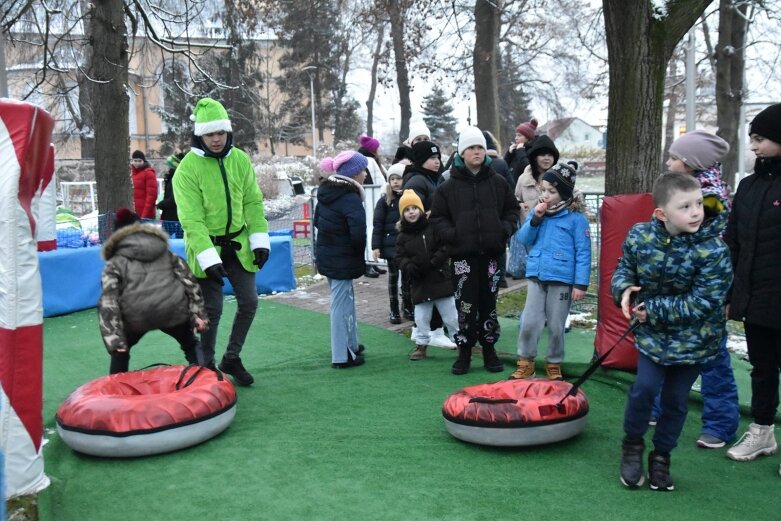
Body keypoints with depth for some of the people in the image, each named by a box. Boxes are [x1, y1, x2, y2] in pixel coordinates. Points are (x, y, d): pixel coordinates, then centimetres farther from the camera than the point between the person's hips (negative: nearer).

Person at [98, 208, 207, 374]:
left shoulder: (114, 263, 20)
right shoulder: (165, 252, 28)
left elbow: (108, 302, 7)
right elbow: (188, 281, 15)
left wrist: (114, 341, 3)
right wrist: (198, 313, 10)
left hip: (136, 315, -1)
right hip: (173, 309, 1)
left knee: (120, 350, 30)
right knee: (191, 345, 29)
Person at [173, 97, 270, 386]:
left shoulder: (240, 160, 1)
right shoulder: (188, 168, -13)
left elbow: (253, 203, 6)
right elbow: (192, 219, -18)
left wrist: (260, 240, -2)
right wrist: (208, 258, -24)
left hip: (238, 245, 5)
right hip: (206, 247, -5)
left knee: (249, 302, 7)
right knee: (212, 310, 2)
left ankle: (232, 358, 27)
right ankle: (207, 367, 21)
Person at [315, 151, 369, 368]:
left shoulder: (326, 191, 7)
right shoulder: (351, 199, -20)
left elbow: (318, 221, 15)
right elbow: (358, 234, -26)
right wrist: (359, 256, -7)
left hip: (326, 255, 9)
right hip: (343, 259, -9)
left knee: (346, 300, 20)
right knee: (341, 304, -1)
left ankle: (351, 344, 32)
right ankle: (342, 356, 6)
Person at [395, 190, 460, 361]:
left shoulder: (433, 227, -6)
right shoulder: (403, 236, 4)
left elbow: (445, 248, -10)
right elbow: (400, 257, 1)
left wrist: (431, 262, -19)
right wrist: (409, 267, -18)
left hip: (441, 279, -2)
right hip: (419, 283, 2)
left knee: (451, 315, 6)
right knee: (421, 317, 10)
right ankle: (421, 345, 24)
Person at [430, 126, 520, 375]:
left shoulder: (498, 183, 6)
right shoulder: (448, 186, 1)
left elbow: (512, 210, 15)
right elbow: (438, 217, 5)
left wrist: (506, 229, -2)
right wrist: (451, 234, -10)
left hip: (492, 253, 2)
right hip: (463, 255, -2)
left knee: (488, 303, 10)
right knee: (466, 305, 1)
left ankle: (489, 350, 23)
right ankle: (464, 352, 13)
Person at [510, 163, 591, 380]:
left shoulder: (576, 218, -8)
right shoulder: (538, 211, 6)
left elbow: (583, 253, -8)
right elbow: (524, 240, 6)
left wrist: (581, 284, -12)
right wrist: (535, 219, -10)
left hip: (562, 279, -3)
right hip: (536, 276, 4)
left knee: (556, 326, 9)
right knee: (529, 322, 4)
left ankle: (554, 364, 26)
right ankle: (525, 362, 19)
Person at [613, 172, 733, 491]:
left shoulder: (714, 251, -21)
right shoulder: (639, 236, -11)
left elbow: (701, 303, -22)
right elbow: (624, 267, 7)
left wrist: (654, 309, -22)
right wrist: (624, 288, -15)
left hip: (693, 340, -1)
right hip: (652, 333, 1)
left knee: (676, 399, 8)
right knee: (644, 387, -9)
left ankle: (662, 455, 31)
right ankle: (632, 444, 19)